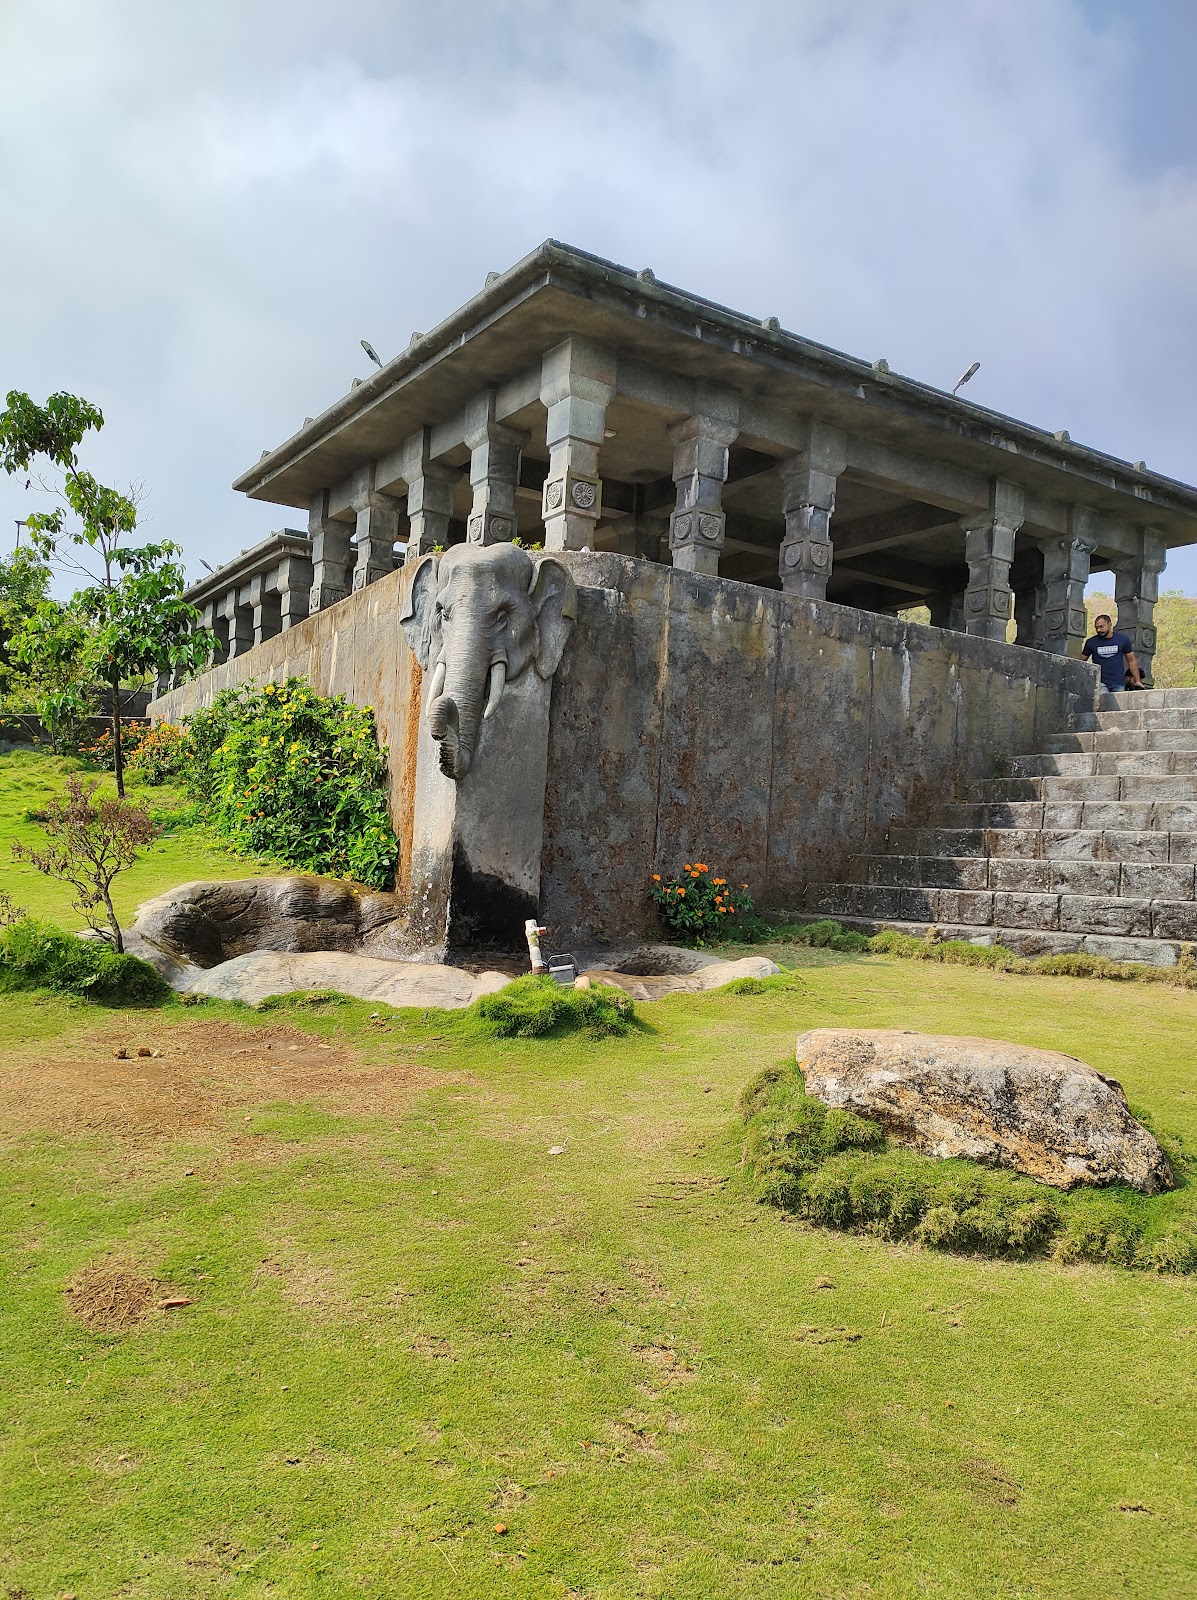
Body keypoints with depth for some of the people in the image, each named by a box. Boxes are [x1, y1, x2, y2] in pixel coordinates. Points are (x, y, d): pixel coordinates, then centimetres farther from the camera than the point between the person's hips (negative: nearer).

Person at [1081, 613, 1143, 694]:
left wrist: (1138, 681, 5)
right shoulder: (1091, 642, 4)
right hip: (1100, 683, -2)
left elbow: (1132, 661, 11)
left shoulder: (1123, 639, 7)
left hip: (1119, 684, 2)